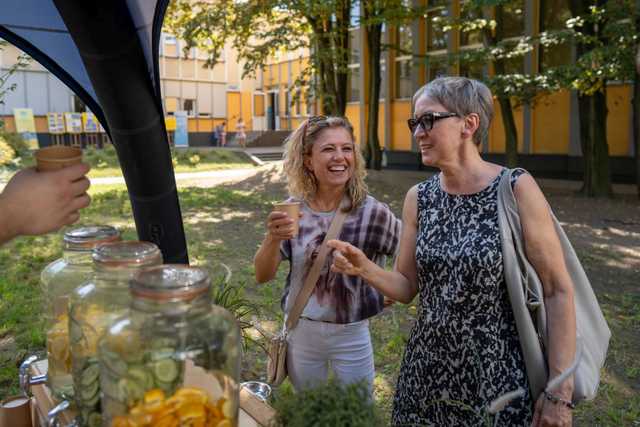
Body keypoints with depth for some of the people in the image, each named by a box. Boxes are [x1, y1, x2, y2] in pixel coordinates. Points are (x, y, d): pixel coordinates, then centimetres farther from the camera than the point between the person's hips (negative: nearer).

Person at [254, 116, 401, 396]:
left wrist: (383, 297, -4)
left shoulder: (372, 212, -17)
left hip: (351, 335, -2)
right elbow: (262, 276, -12)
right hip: (299, 330, 2)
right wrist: (273, 239, -29)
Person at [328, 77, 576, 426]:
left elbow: (558, 292, -11)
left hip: (497, 375, -4)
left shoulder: (516, 189, -14)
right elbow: (407, 287, 4)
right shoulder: (418, 198, 0)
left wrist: (559, 392, -11)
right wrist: (364, 268, -15)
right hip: (426, 370, 5)